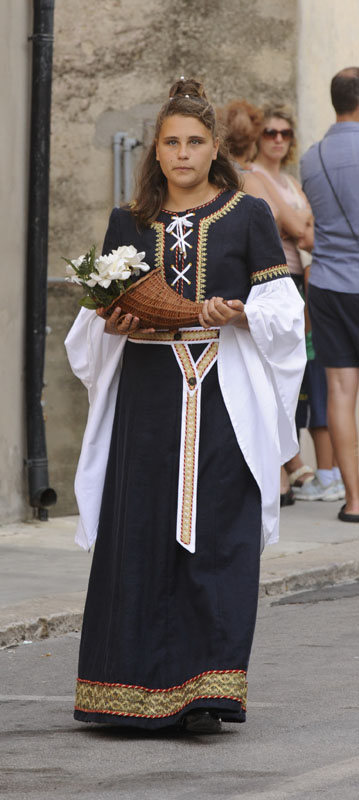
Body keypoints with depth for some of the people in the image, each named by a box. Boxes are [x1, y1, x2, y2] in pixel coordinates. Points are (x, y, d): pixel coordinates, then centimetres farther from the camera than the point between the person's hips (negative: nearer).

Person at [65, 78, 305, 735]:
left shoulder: (248, 216, 6)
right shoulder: (128, 224, 12)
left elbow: (280, 305, 4)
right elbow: (100, 311, 14)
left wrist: (240, 315, -15)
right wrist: (114, 324, -7)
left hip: (224, 398, -2)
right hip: (147, 400, 2)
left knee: (216, 538, -7)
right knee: (141, 538, -2)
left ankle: (206, 693, -8)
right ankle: (140, 689, 4)